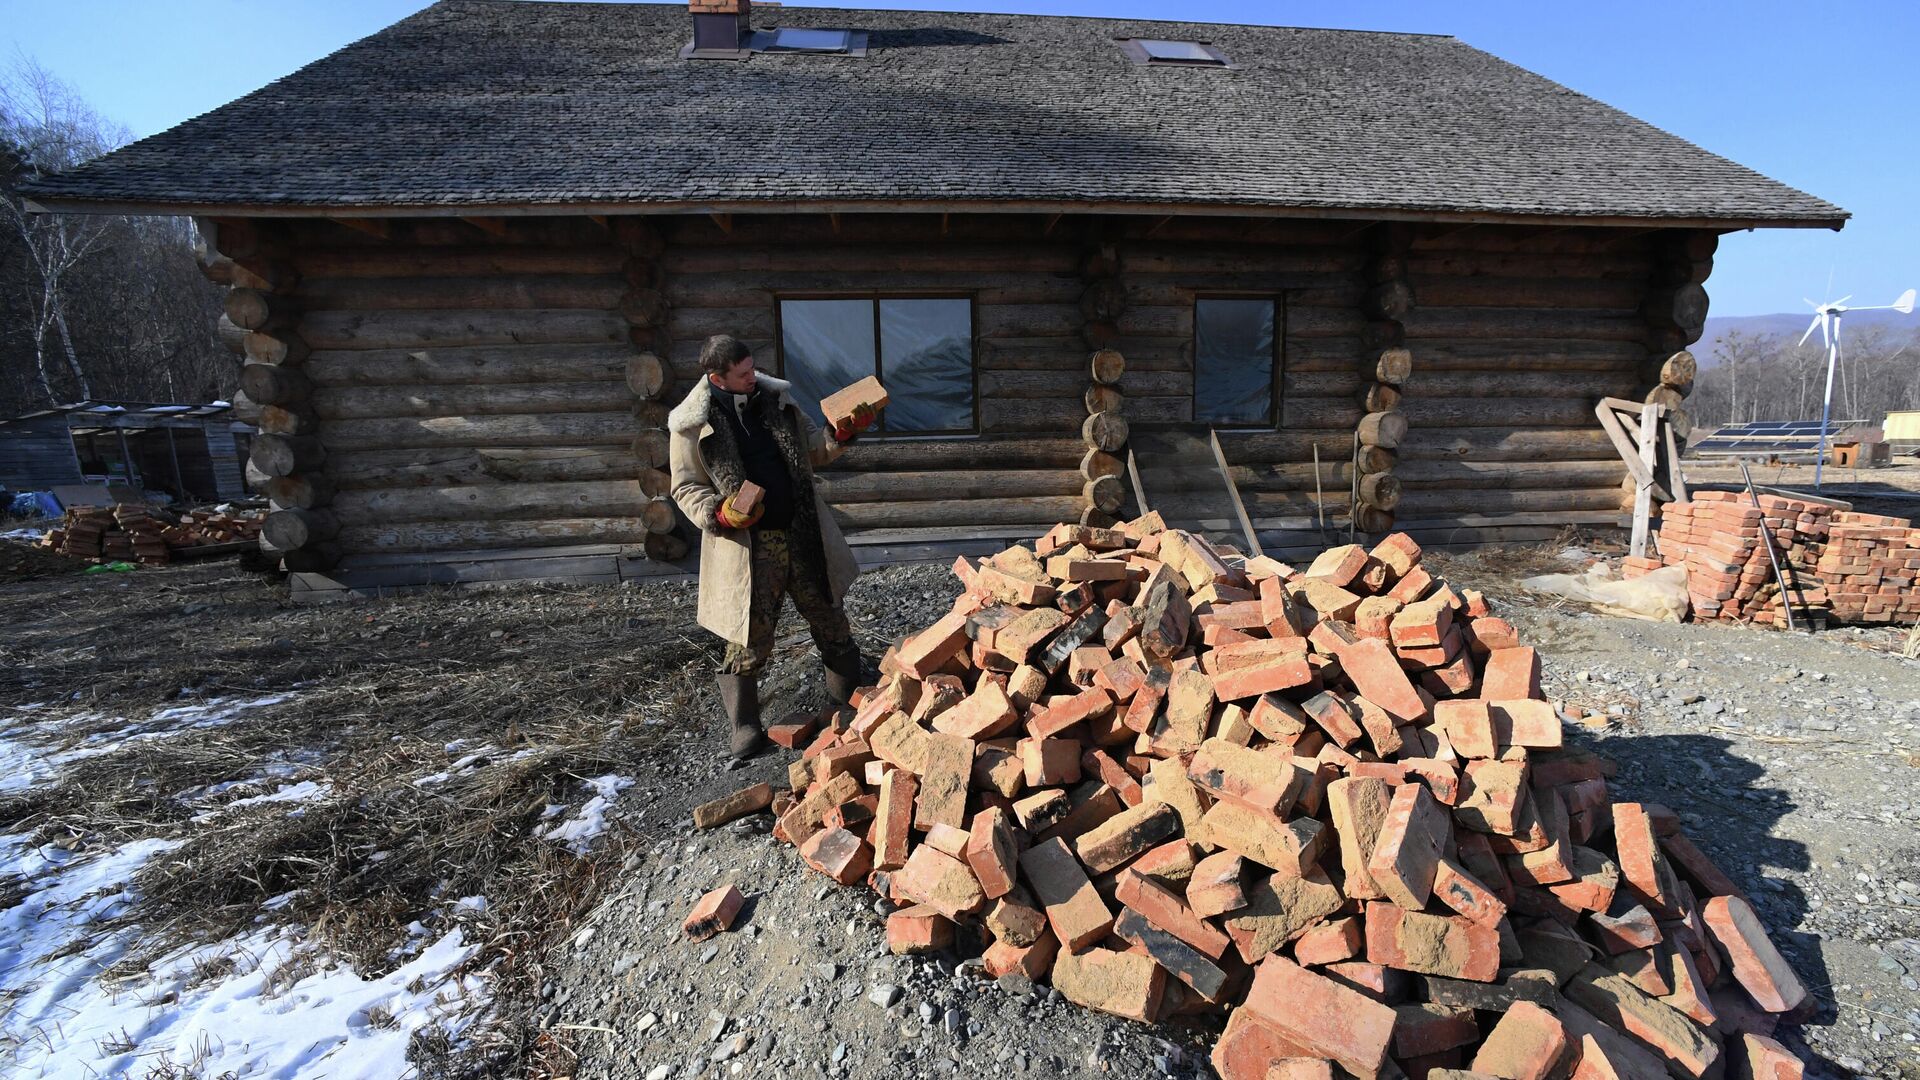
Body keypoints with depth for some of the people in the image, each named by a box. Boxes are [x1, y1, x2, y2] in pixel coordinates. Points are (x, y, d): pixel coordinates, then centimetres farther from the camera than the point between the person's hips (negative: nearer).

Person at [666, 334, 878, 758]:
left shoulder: (775, 398, 5)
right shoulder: (694, 424, -7)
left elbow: (813, 450, 15)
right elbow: (686, 488, 0)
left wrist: (841, 436, -5)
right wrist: (718, 514, -19)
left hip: (803, 535, 4)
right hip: (748, 545, -4)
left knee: (831, 620, 16)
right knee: (750, 638, 2)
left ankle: (849, 696, 38)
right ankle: (743, 725, 23)